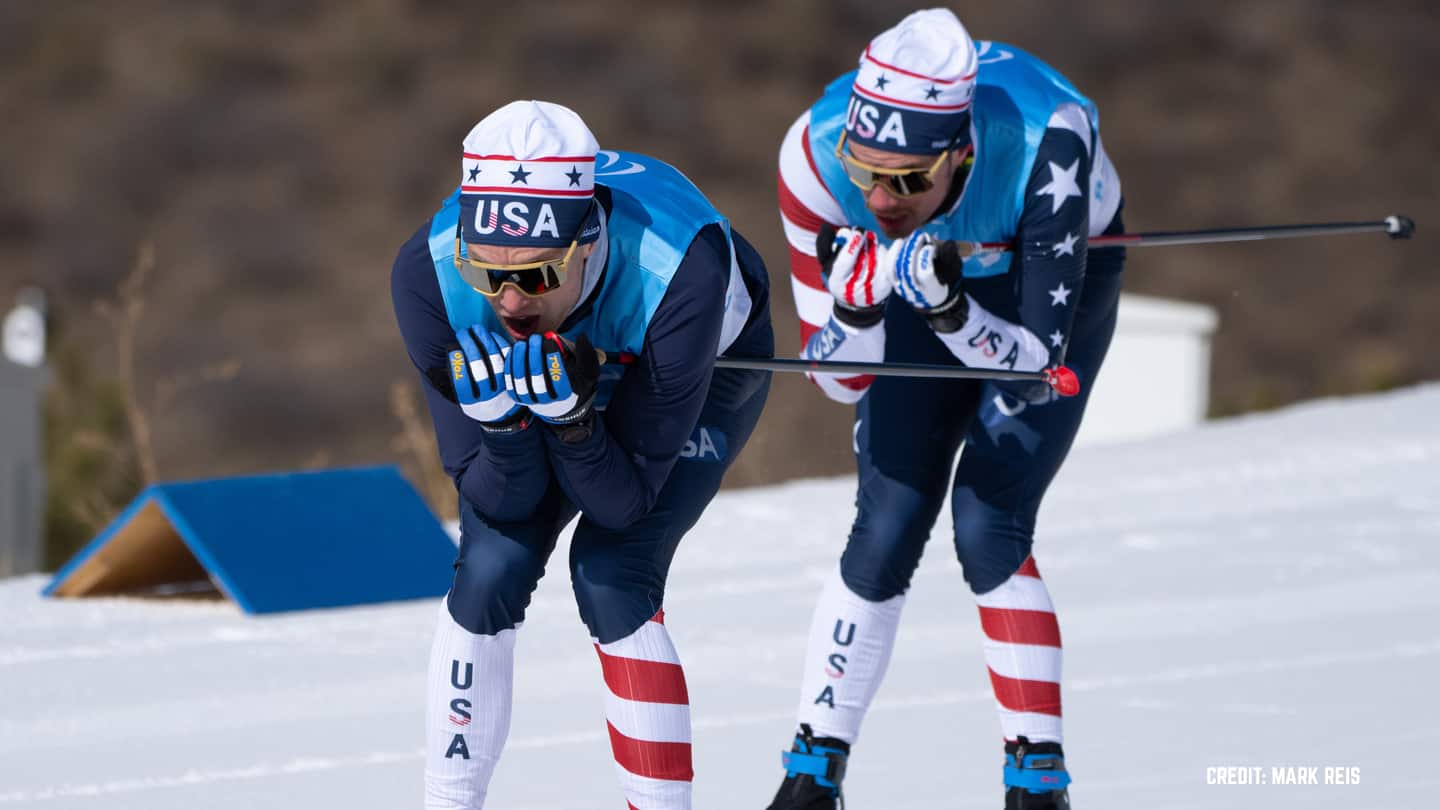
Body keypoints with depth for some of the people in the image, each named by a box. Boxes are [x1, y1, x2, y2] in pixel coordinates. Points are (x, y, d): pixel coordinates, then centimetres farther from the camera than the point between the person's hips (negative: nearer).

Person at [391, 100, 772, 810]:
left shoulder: (675, 273, -43)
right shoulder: (428, 273, -35)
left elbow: (624, 502, -32)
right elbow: (500, 500, -25)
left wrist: (572, 418, -50)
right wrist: (500, 425, -46)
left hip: (708, 369, -3)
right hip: (563, 360, 3)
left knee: (612, 577, -20)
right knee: (490, 570, -14)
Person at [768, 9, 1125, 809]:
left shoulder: (1044, 140, -42)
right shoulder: (816, 153, -34)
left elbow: (1035, 365, -38)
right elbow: (843, 378, -23)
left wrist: (950, 310, -54)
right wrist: (856, 298, -43)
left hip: (1060, 280, -2)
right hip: (930, 274, 2)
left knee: (989, 528, -16)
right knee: (885, 534, -6)